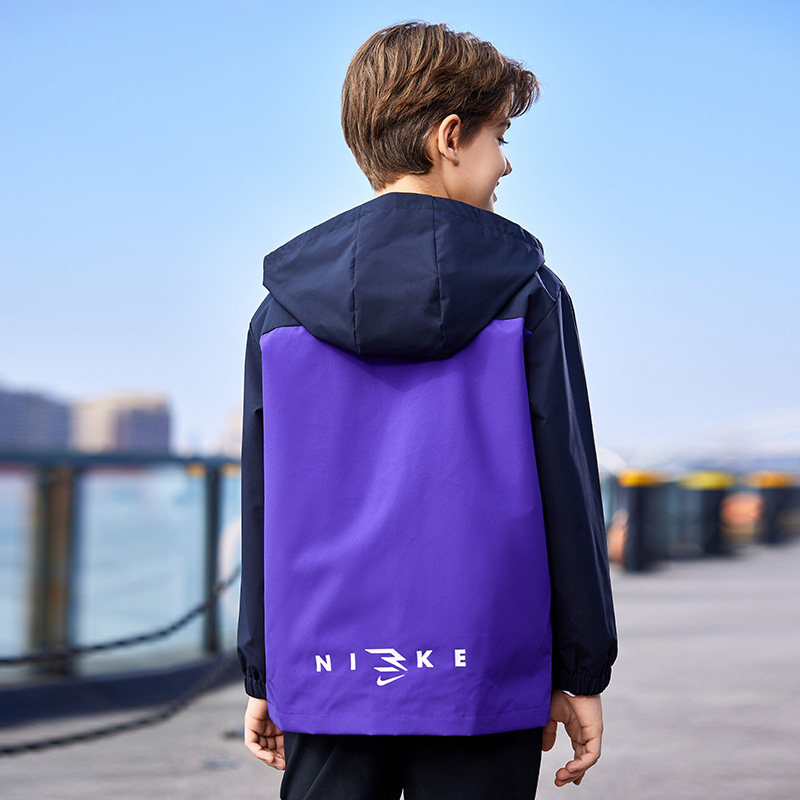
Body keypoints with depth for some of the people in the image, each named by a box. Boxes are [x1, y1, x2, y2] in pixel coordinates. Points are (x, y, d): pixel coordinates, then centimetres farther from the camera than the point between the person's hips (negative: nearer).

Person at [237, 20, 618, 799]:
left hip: (329, 676, 2)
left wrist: (261, 676, 14)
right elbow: (566, 493, -2)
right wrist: (581, 675, 5)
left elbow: (265, 509, 6)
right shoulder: (527, 295, -3)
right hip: (482, 677, -2)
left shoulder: (281, 310, 4)